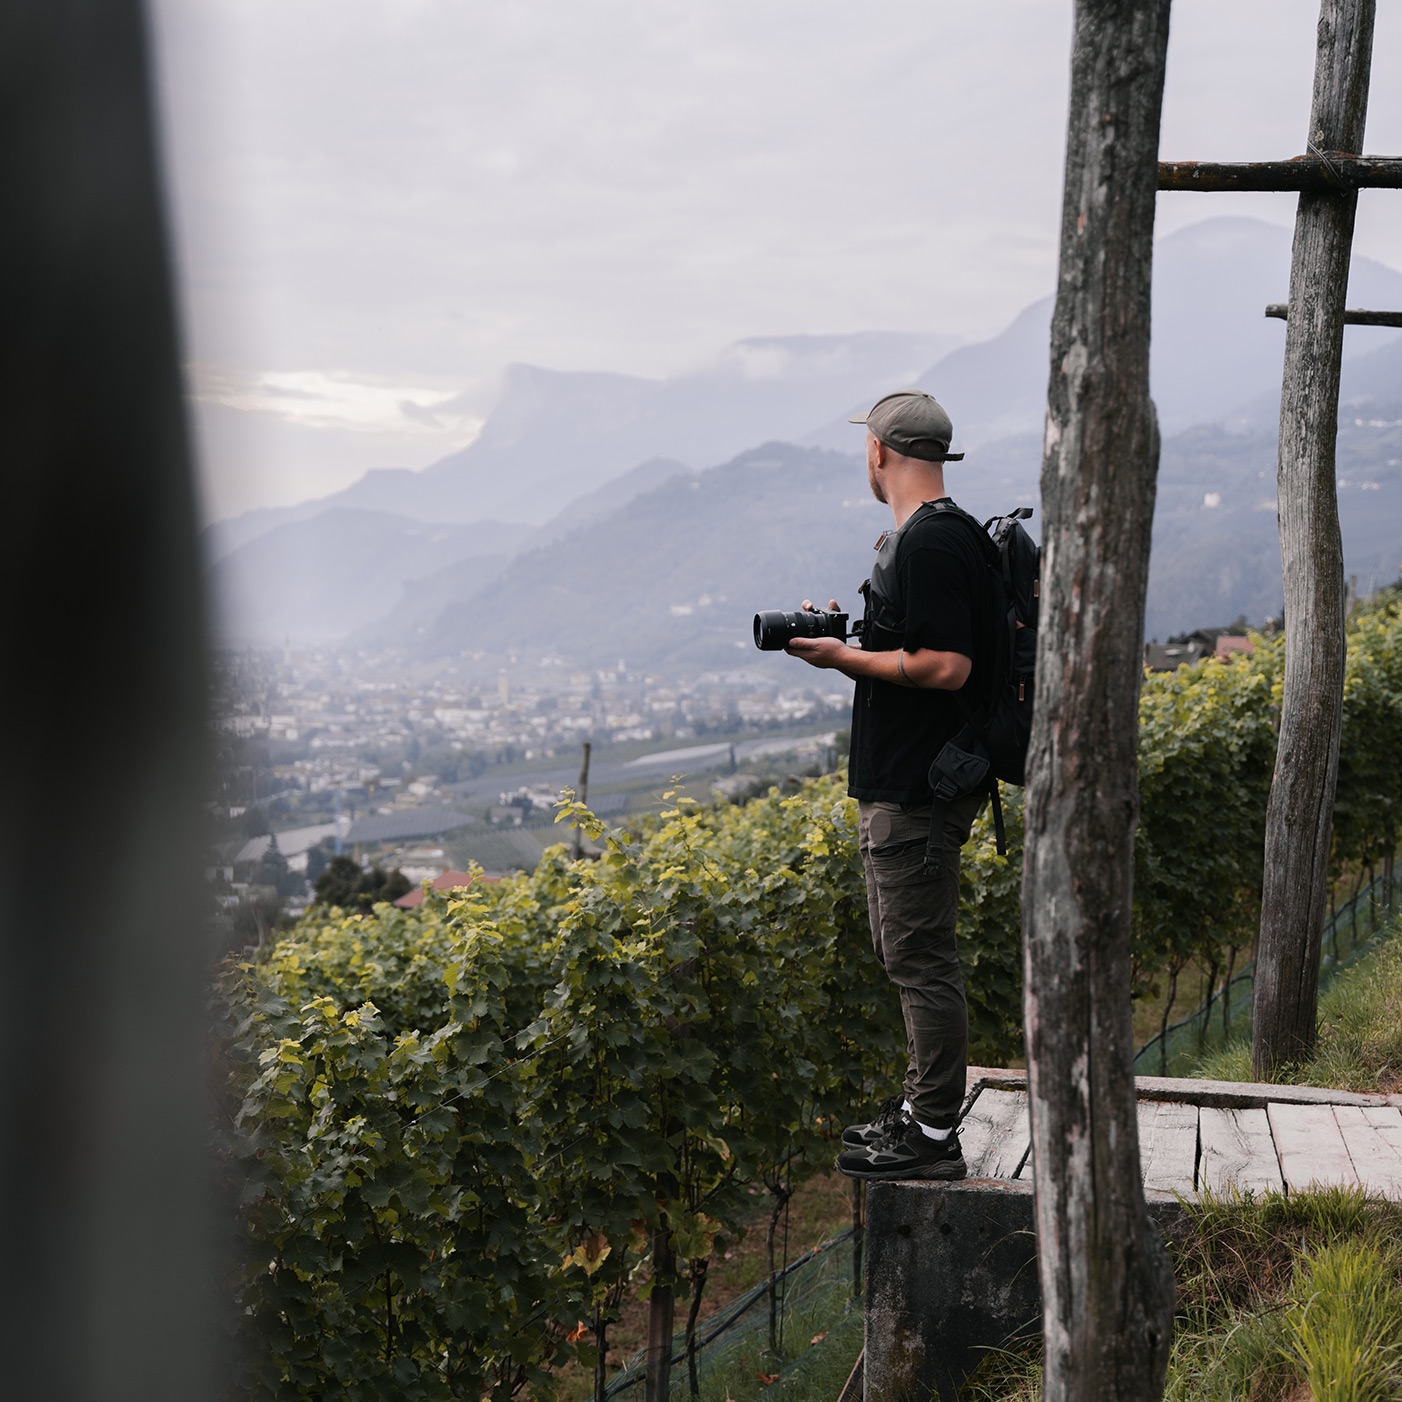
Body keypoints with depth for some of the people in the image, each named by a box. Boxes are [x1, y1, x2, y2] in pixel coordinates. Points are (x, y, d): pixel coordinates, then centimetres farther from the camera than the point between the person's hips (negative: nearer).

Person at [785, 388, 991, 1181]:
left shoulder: (930, 542, -18)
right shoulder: (916, 535, 15)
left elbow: (946, 666, -24)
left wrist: (844, 657, -16)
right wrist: (850, 638, 12)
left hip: (919, 791, -11)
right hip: (905, 782, 11)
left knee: (920, 954, -4)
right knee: (908, 950, 17)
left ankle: (935, 1138, 3)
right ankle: (923, 1107, 28)